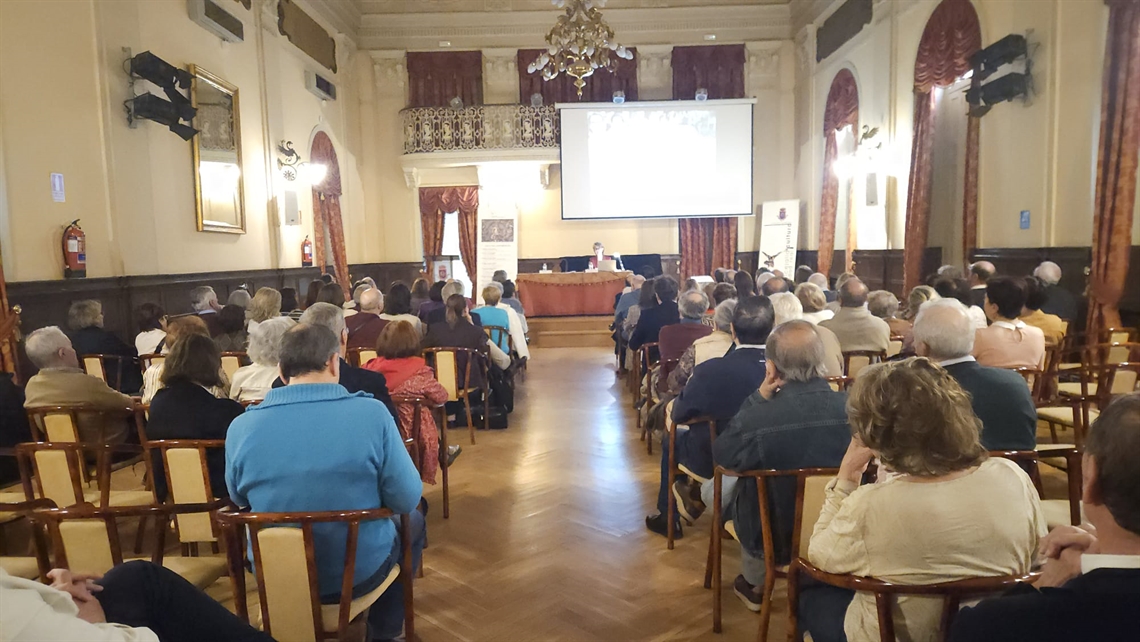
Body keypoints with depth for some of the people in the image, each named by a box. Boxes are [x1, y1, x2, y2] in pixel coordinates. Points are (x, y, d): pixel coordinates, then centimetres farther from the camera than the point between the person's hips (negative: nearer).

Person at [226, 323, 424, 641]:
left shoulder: (240, 427, -13)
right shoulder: (371, 413, -21)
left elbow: (240, 499, 5)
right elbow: (406, 500, -13)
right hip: (360, 572, -3)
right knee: (412, 520, 28)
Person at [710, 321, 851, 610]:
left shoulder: (756, 419, -33)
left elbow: (722, 454, -10)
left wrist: (759, 397, -13)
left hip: (776, 536, -3)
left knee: (730, 483, 26)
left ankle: (753, 585, 48)